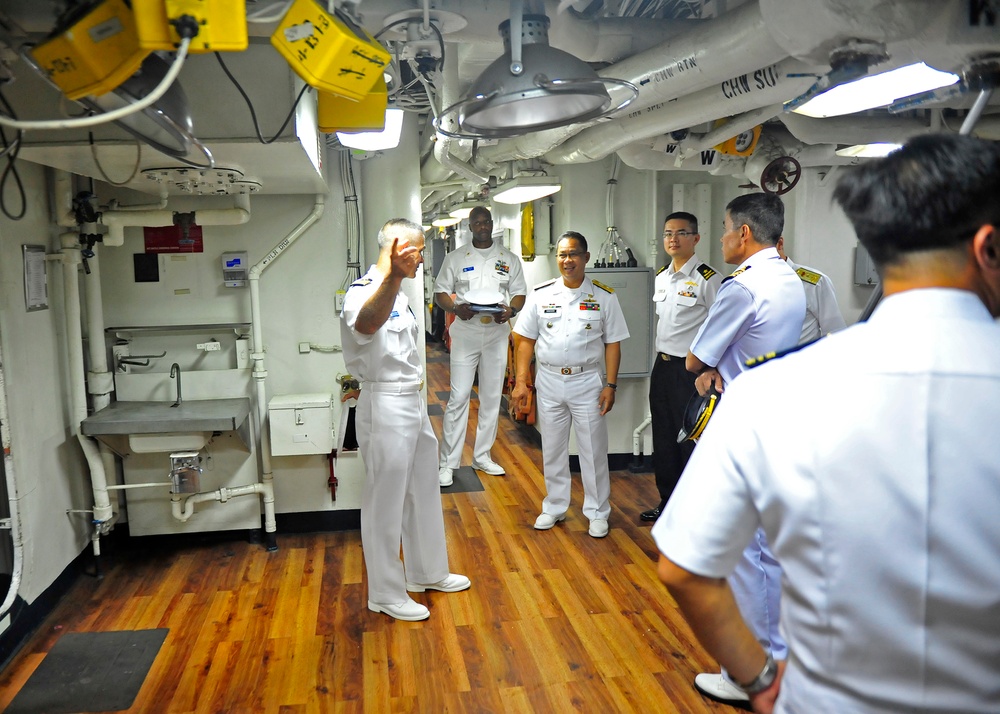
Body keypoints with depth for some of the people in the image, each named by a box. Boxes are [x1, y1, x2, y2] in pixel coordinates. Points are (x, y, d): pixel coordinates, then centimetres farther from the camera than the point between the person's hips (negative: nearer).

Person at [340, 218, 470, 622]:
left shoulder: (396, 293, 13)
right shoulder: (365, 291, -20)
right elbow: (366, 323, -47)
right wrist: (392, 276, -65)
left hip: (412, 403, 10)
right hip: (386, 406, -10)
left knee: (422, 493, 20)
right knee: (385, 502, 3)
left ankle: (426, 573, 38)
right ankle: (386, 594, 18)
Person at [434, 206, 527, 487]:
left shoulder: (509, 259, 9)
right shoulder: (455, 258, 5)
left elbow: (520, 292, 10)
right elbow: (440, 292, 5)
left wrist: (511, 310, -12)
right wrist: (455, 308, -16)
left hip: (497, 333, 3)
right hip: (465, 333, -2)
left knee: (492, 397, 9)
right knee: (458, 397, -5)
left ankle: (482, 456, 22)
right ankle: (448, 463, 2)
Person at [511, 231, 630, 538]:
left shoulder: (604, 297, -2)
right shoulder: (540, 294, 2)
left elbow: (613, 343, -1)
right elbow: (526, 340, 3)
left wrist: (610, 385, -7)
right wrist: (521, 382, -2)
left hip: (587, 381, -2)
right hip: (549, 381, 2)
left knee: (593, 451, 5)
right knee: (552, 450, 13)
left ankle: (597, 513, 20)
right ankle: (555, 507, 29)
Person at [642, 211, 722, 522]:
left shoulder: (707, 278, -14)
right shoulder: (661, 277, 9)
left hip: (692, 368, -7)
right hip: (662, 365, 8)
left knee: (691, 440, 3)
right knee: (663, 438, 16)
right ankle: (668, 501, 32)